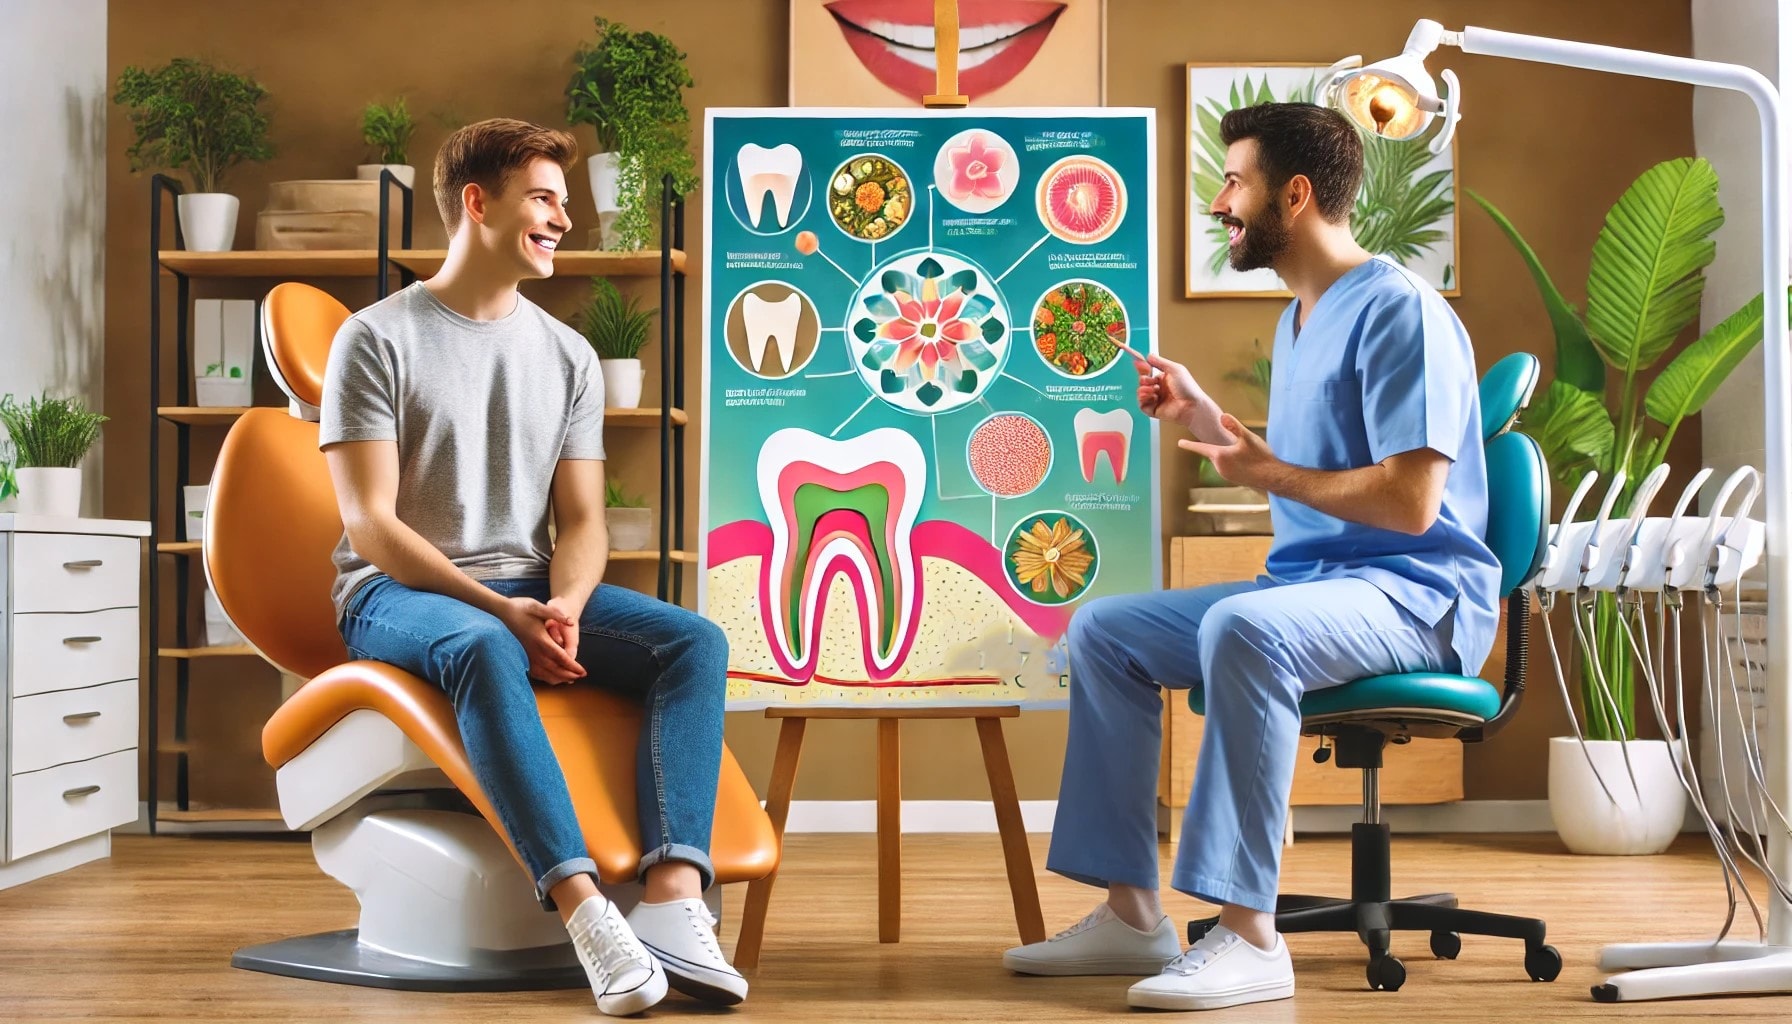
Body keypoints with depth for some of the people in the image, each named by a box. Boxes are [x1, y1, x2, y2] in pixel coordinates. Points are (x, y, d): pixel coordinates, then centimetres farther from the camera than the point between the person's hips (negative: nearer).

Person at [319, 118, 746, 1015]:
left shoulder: (567, 354, 14)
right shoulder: (377, 338, -2)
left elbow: (581, 520, 8)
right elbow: (370, 522, -10)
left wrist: (563, 607, -15)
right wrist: (500, 610, -21)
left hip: (531, 589, 5)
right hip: (399, 591, -5)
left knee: (696, 641, -21)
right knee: (484, 651, -40)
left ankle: (674, 898, -38)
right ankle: (584, 909, -46)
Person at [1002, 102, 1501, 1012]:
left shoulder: (1399, 311, -14)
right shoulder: (1298, 319, 17)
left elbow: (1409, 501, -22)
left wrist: (1268, 471, -13)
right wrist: (1203, 419, 12)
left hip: (1417, 591, -10)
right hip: (1311, 579, 10)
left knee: (1240, 628, -38)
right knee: (1102, 631, 2)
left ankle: (1249, 934, -33)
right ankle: (1130, 913, 0)